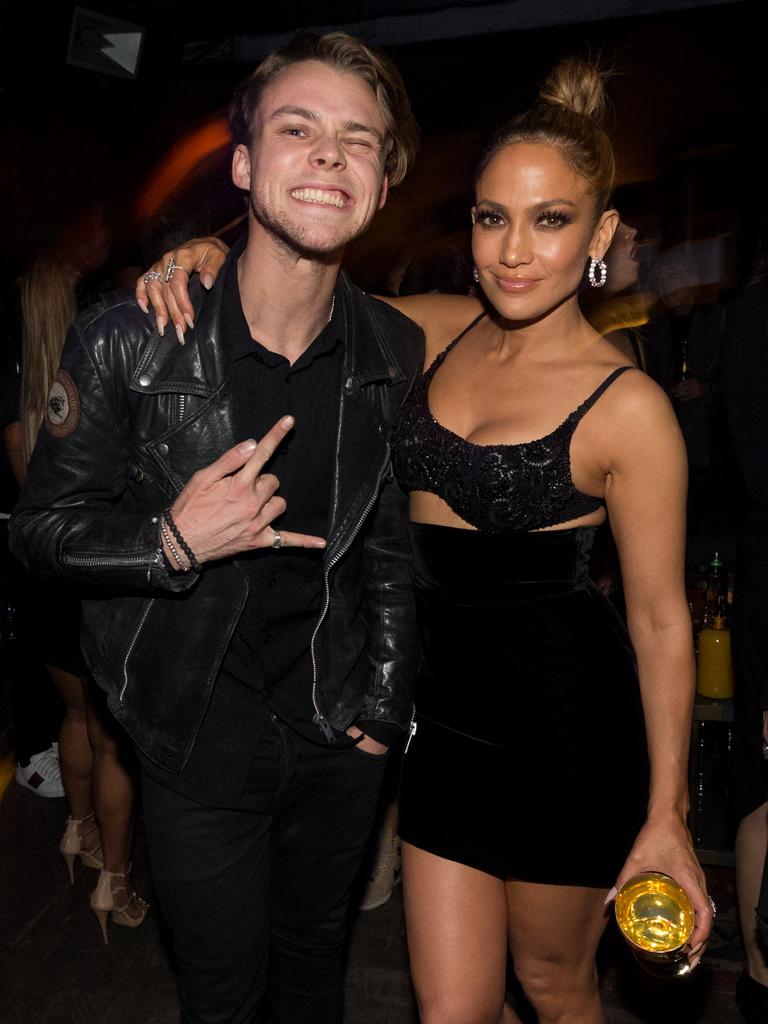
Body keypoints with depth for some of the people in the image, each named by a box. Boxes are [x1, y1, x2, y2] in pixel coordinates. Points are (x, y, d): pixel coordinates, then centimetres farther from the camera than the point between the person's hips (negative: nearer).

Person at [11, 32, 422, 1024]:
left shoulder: (398, 353, -6)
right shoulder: (128, 339, -17)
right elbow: (43, 524, -7)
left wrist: (387, 696, 5)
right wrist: (174, 543, -26)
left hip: (337, 729, 3)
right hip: (196, 732, -2)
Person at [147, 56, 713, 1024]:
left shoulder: (627, 407, -15)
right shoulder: (442, 328, 0)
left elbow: (660, 618, -10)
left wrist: (665, 814, -8)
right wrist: (210, 255, -7)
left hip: (564, 727, -4)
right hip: (443, 711, 4)